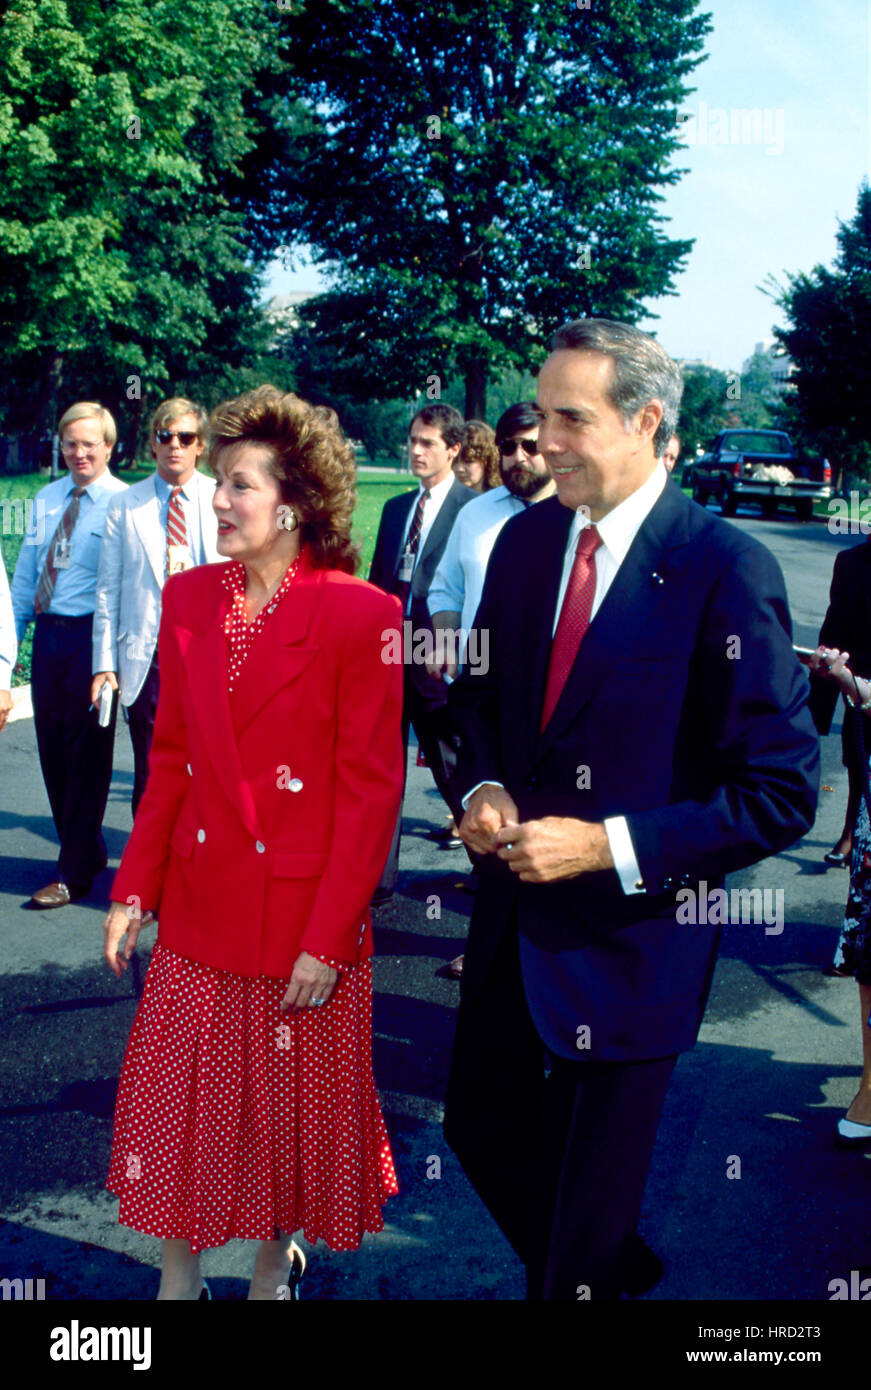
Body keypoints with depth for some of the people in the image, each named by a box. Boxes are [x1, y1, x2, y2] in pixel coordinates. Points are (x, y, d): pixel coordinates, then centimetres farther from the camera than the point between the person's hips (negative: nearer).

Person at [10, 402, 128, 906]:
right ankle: (87, 851, 30)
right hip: (47, 633, 7)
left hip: (91, 636, -6)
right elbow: (26, 575, 17)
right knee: (53, 751, 13)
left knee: (87, 752, 1)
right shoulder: (46, 499, 12)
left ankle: (75, 874, 11)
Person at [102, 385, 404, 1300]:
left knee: (291, 1100, 13)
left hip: (303, 911, -4)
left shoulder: (358, 615, -13)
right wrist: (135, 888, 3)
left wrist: (330, 937, -13)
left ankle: (275, 1265, 38)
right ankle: (179, 1277, 33)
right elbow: (170, 760, 7)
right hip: (199, 907, 4)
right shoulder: (189, 599, 2)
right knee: (182, 1096, 12)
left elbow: (371, 791, -12)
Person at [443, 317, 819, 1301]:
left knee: (585, 1195, 10)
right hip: (512, 911, 6)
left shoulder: (727, 570, -18)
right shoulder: (525, 538, 1)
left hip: (628, 932, -6)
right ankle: (615, 1265, 49)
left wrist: (608, 846, -21)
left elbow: (782, 793, -17)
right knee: (479, 1126, 22)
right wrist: (484, 789, -6)